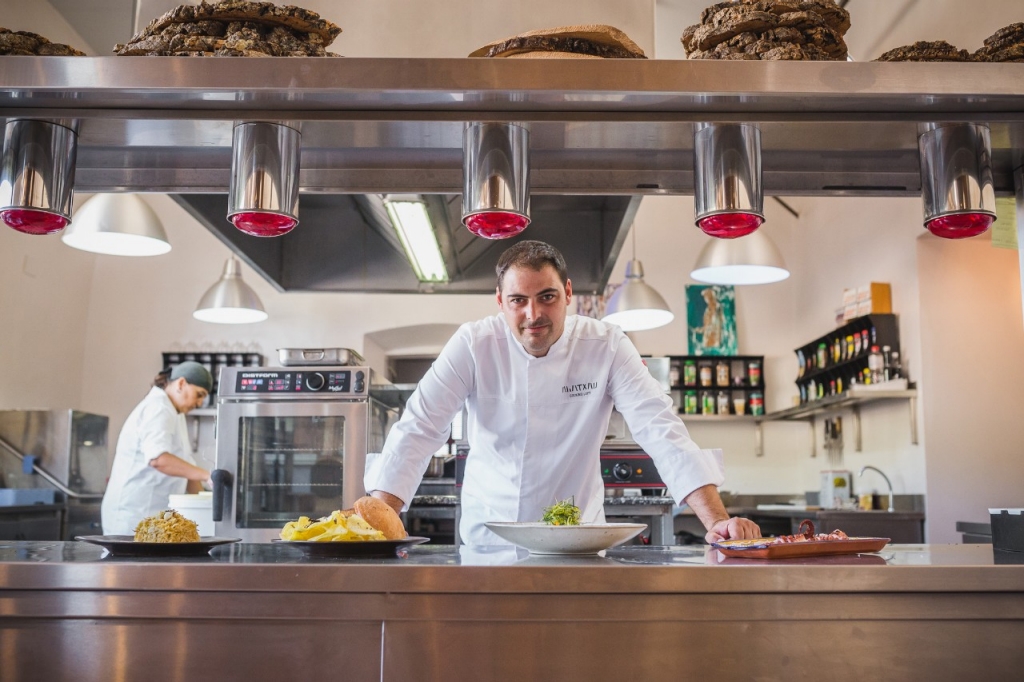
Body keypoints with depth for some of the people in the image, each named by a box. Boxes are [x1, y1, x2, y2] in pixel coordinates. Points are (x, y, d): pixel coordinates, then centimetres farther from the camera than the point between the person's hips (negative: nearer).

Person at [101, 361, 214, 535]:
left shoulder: (173, 414, 18)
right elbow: (158, 459, -30)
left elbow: (183, 464, 20)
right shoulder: (158, 408, -13)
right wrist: (206, 475, -33)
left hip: (151, 516, 10)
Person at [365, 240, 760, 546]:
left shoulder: (606, 347, -8)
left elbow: (661, 431, -12)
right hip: (487, 538, 0)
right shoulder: (473, 345, -9)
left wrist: (717, 520, -23)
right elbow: (419, 429, -11)